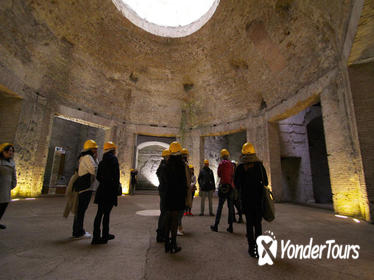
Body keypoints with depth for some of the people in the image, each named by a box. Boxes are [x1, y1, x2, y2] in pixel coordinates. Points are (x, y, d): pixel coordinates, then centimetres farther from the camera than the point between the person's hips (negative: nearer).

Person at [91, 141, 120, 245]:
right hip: (110, 190, -7)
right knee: (106, 213, 1)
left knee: (100, 213, 11)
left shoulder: (102, 161, 13)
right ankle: (104, 236, 9)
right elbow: (116, 175, -16)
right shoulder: (113, 159, -8)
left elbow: (98, 177, 16)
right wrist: (117, 186, -7)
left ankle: (96, 236, 19)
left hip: (101, 190, 7)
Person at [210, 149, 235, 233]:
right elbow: (233, 175, 11)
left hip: (223, 186, -3)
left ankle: (216, 226, 7)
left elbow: (219, 174, 2)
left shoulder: (221, 164, -6)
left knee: (220, 206, 1)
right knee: (230, 206, 8)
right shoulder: (231, 164, 4)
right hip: (231, 186, 3)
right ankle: (230, 227, 11)